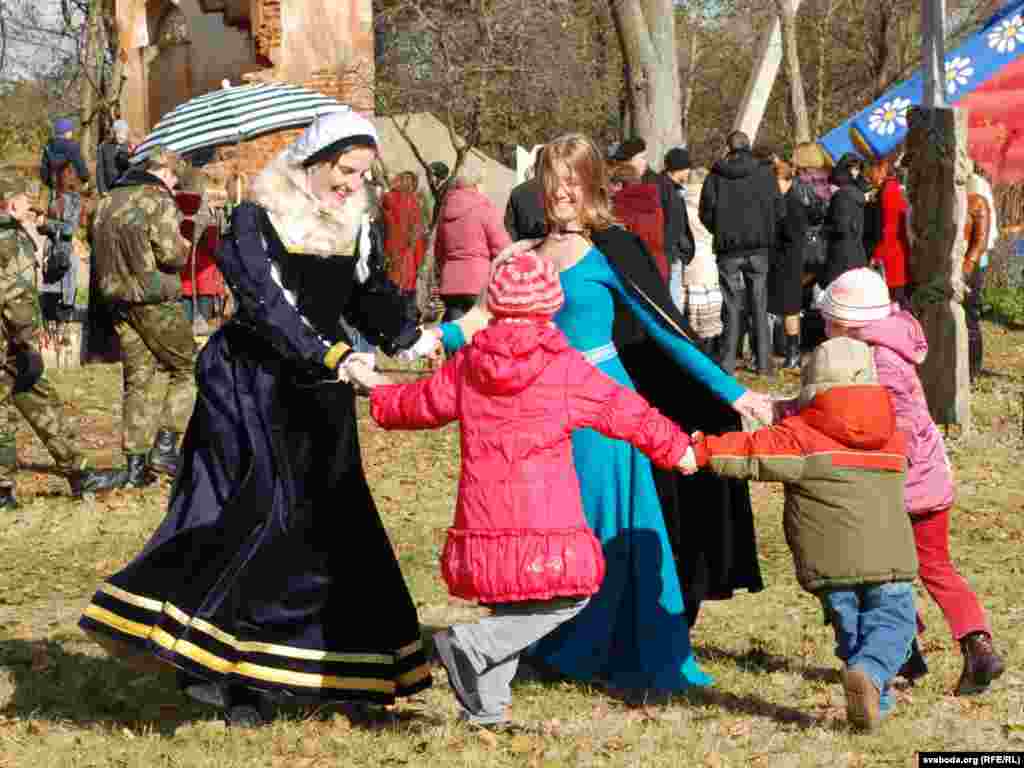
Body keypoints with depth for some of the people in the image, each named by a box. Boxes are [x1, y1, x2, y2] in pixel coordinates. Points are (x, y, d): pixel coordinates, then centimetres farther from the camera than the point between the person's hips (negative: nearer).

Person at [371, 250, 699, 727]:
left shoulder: (468, 364, 8)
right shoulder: (565, 367, -4)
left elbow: (421, 403, 23)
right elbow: (625, 412, 2)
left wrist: (379, 398, 44)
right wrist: (676, 448, 16)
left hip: (483, 525, 5)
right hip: (546, 527, -5)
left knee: (510, 606, 21)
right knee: (569, 597, 5)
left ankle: (486, 706, 17)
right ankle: (472, 643, -11)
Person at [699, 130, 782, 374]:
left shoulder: (716, 176, -4)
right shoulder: (764, 173, -4)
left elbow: (706, 213, -2)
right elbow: (779, 210, -2)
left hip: (728, 248, 0)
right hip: (759, 247, 0)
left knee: (732, 306, 5)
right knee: (759, 306, 7)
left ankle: (728, 363, 3)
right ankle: (763, 362, 6)